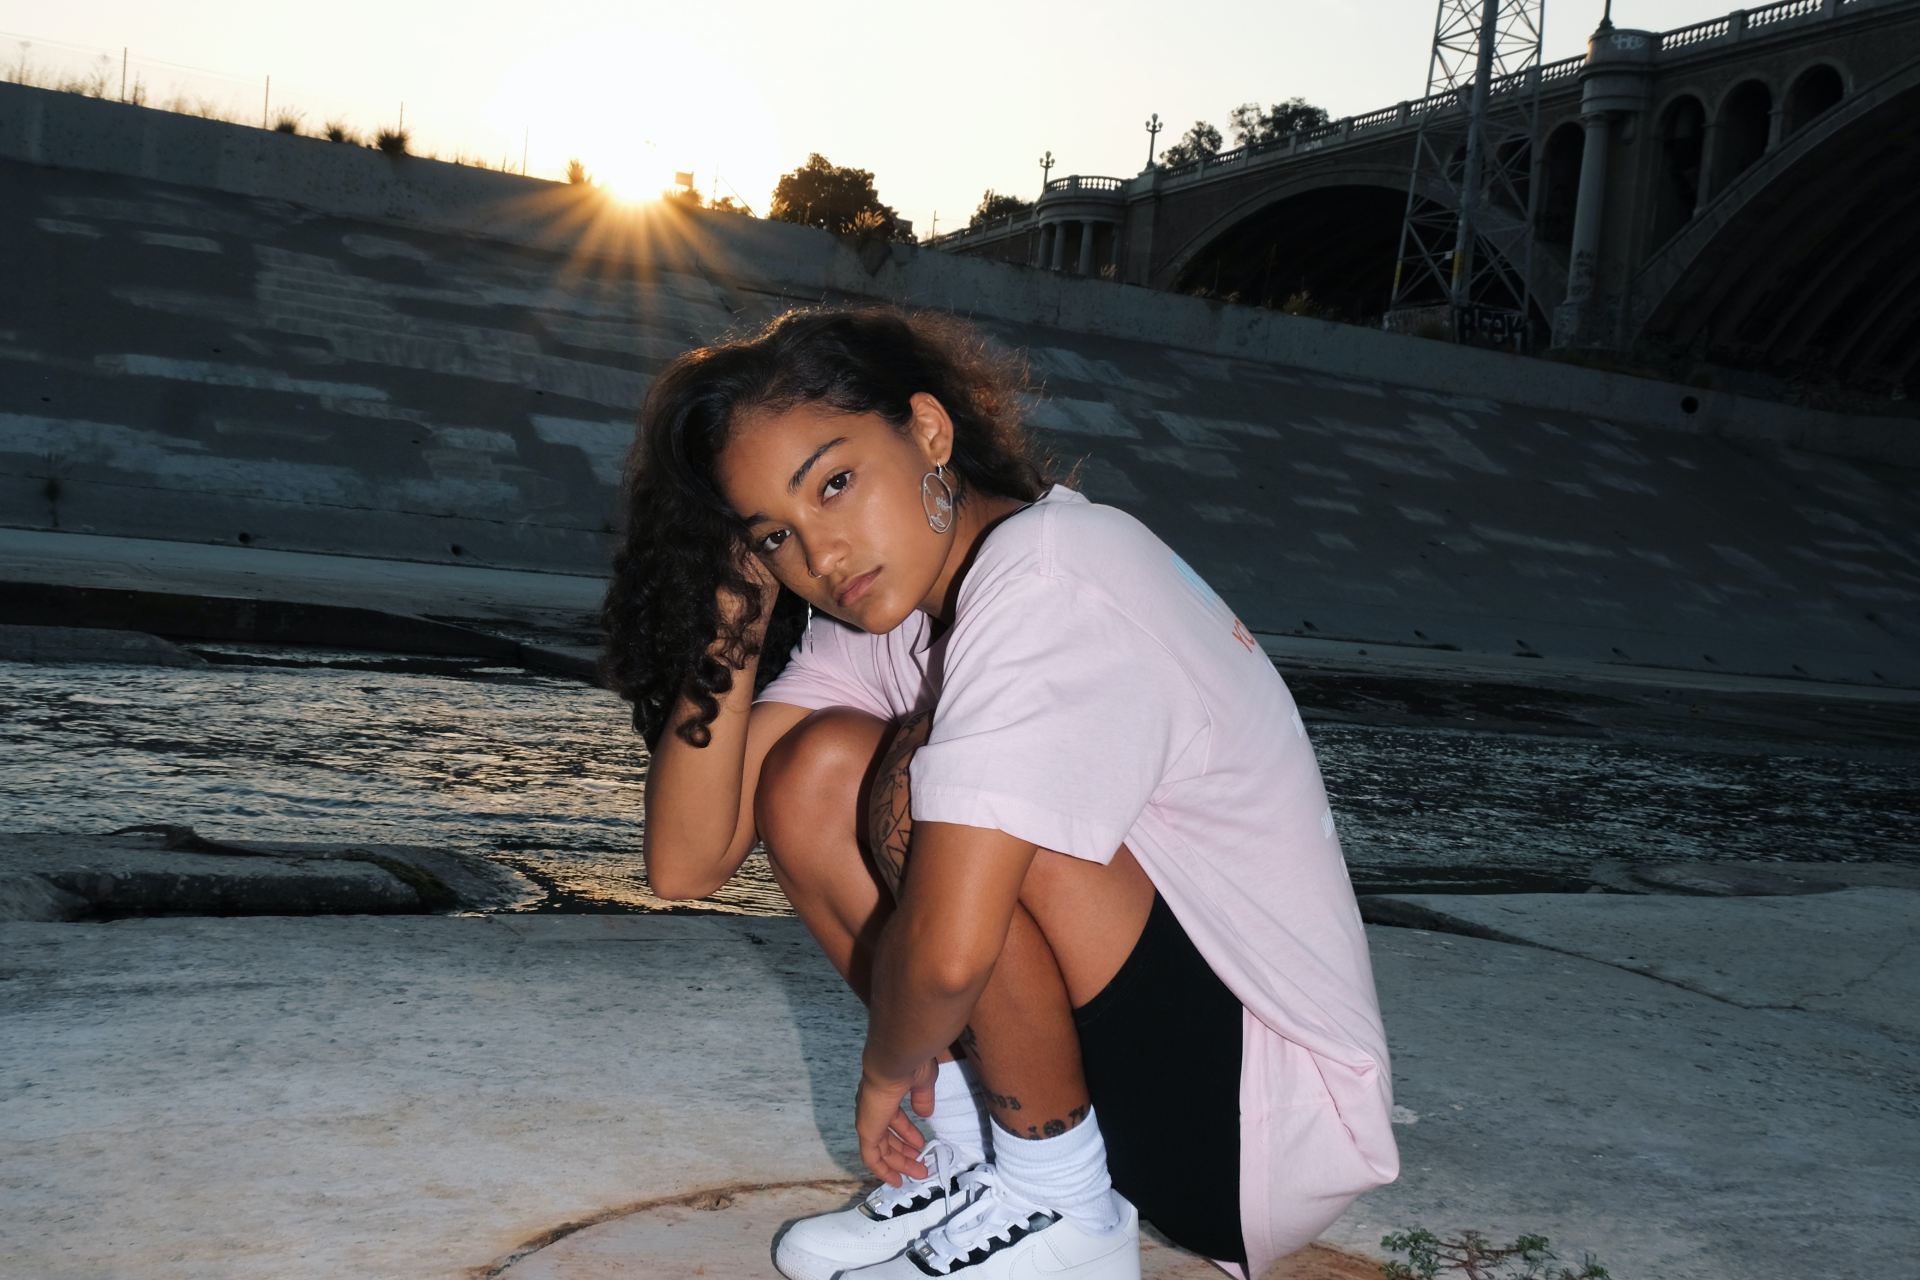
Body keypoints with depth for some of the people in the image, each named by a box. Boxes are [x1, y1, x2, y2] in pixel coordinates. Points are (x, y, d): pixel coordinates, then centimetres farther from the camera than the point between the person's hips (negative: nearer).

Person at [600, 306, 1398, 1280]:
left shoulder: (1053, 577, -24)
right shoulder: (881, 602, 0)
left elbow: (947, 951, -33)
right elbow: (686, 862, -4)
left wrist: (890, 1068, -11)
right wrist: (736, 618, -12)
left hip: (1269, 1115, -8)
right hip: (1123, 1051, 8)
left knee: (922, 774, -25)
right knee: (813, 774, -3)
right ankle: (978, 1156, 6)